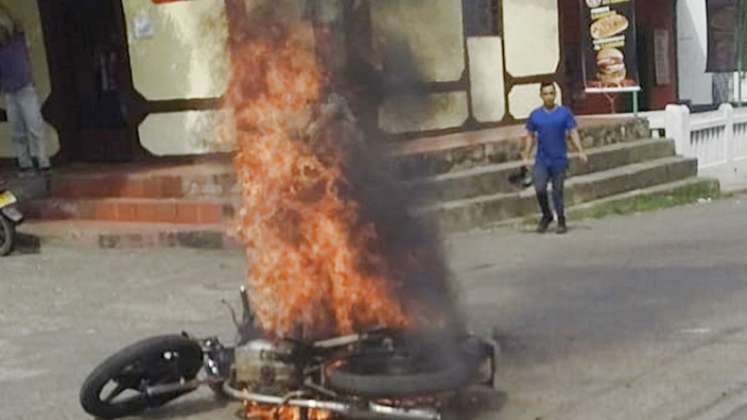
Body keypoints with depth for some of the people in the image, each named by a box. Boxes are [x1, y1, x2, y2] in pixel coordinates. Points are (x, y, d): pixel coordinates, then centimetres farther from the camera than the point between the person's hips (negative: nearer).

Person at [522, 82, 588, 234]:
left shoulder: (564, 113, 0)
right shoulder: (535, 115, 5)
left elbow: (573, 133, -1)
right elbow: (530, 137, 11)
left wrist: (580, 151, -13)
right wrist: (526, 157, 6)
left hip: (559, 160, -1)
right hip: (541, 160, 1)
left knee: (558, 191, 2)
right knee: (540, 189, -10)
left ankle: (561, 221, 14)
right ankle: (546, 215, 13)